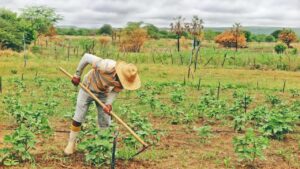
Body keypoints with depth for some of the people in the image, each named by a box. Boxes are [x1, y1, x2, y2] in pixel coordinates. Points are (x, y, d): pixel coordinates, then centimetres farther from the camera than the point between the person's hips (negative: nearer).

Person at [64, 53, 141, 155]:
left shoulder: (125, 78, -25)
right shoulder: (107, 66, -40)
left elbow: (115, 91, -11)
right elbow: (86, 57, -27)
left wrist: (108, 104, -30)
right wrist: (77, 75, -16)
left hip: (103, 93, 4)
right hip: (87, 89, -3)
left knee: (105, 123, 1)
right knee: (78, 119, -1)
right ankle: (71, 143, 16)